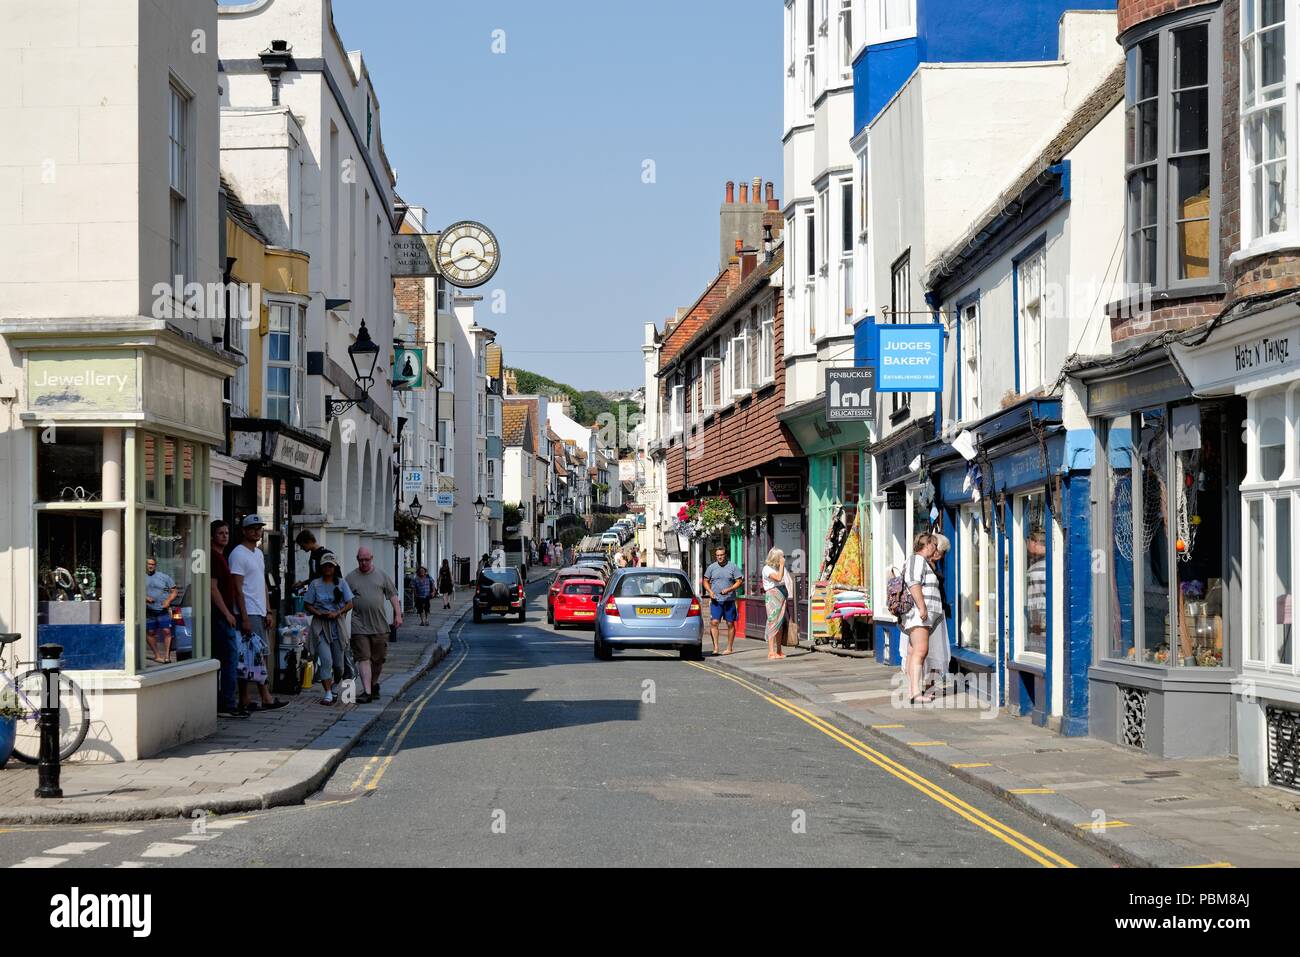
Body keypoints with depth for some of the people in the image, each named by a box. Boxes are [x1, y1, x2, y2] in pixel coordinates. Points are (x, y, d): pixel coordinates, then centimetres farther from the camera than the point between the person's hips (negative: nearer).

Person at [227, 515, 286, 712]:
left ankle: (244, 700, 9)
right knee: (256, 655, -10)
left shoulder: (259, 553, 18)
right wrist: (244, 618, -18)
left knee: (254, 657, 7)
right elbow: (237, 589, -14)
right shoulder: (239, 554, -10)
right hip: (249, 614, -9)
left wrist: (268, 612, 16)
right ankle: (265, 698, -10)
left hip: (259, 613, 9)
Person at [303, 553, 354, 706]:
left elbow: (349, 604, 4)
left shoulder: (341, 583, 5)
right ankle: (328, 694, -13)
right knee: (326, 660, -15)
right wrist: (319, 613, -13)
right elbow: (307, 605, 4)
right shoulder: (315, 584, 2)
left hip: (338, 624, 2)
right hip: (320, 625, -2)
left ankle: (334, 685, 34)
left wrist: (337, 613, -13)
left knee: (339, 664, 7)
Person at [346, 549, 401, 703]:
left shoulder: (382, 575, 9)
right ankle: (367, 691, -12)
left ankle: (374, 684, 29)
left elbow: (392, 595, 9)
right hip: (360, 626, -2)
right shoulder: (350, 578, 6)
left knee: (379, 659, 9)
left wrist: (398, 614, 2)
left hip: (379, 625, 2)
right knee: (363, 658, -9)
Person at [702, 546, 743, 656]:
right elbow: (706, 581, 15)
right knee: (713, 622, -11)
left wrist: (729, 589, -16)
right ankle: (715, 647, -11)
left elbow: (739, 582, -1)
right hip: (716, 600, 1)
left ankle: (729, 648, 13)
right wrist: (710, 591, -4)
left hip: (729, 600, -1)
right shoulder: (711, 567, 8)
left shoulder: (733, 567, 1)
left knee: (730, 624, 4)